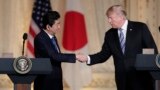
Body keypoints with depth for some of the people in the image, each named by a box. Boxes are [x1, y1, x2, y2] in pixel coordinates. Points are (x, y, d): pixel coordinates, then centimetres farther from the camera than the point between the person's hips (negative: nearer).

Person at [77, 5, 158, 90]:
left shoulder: (140, 28, -4)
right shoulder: (110, 34, 8)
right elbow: (104, 54, 10)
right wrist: (87, 58, -6)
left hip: (141, 77, -4)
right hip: (122, 80, 4)